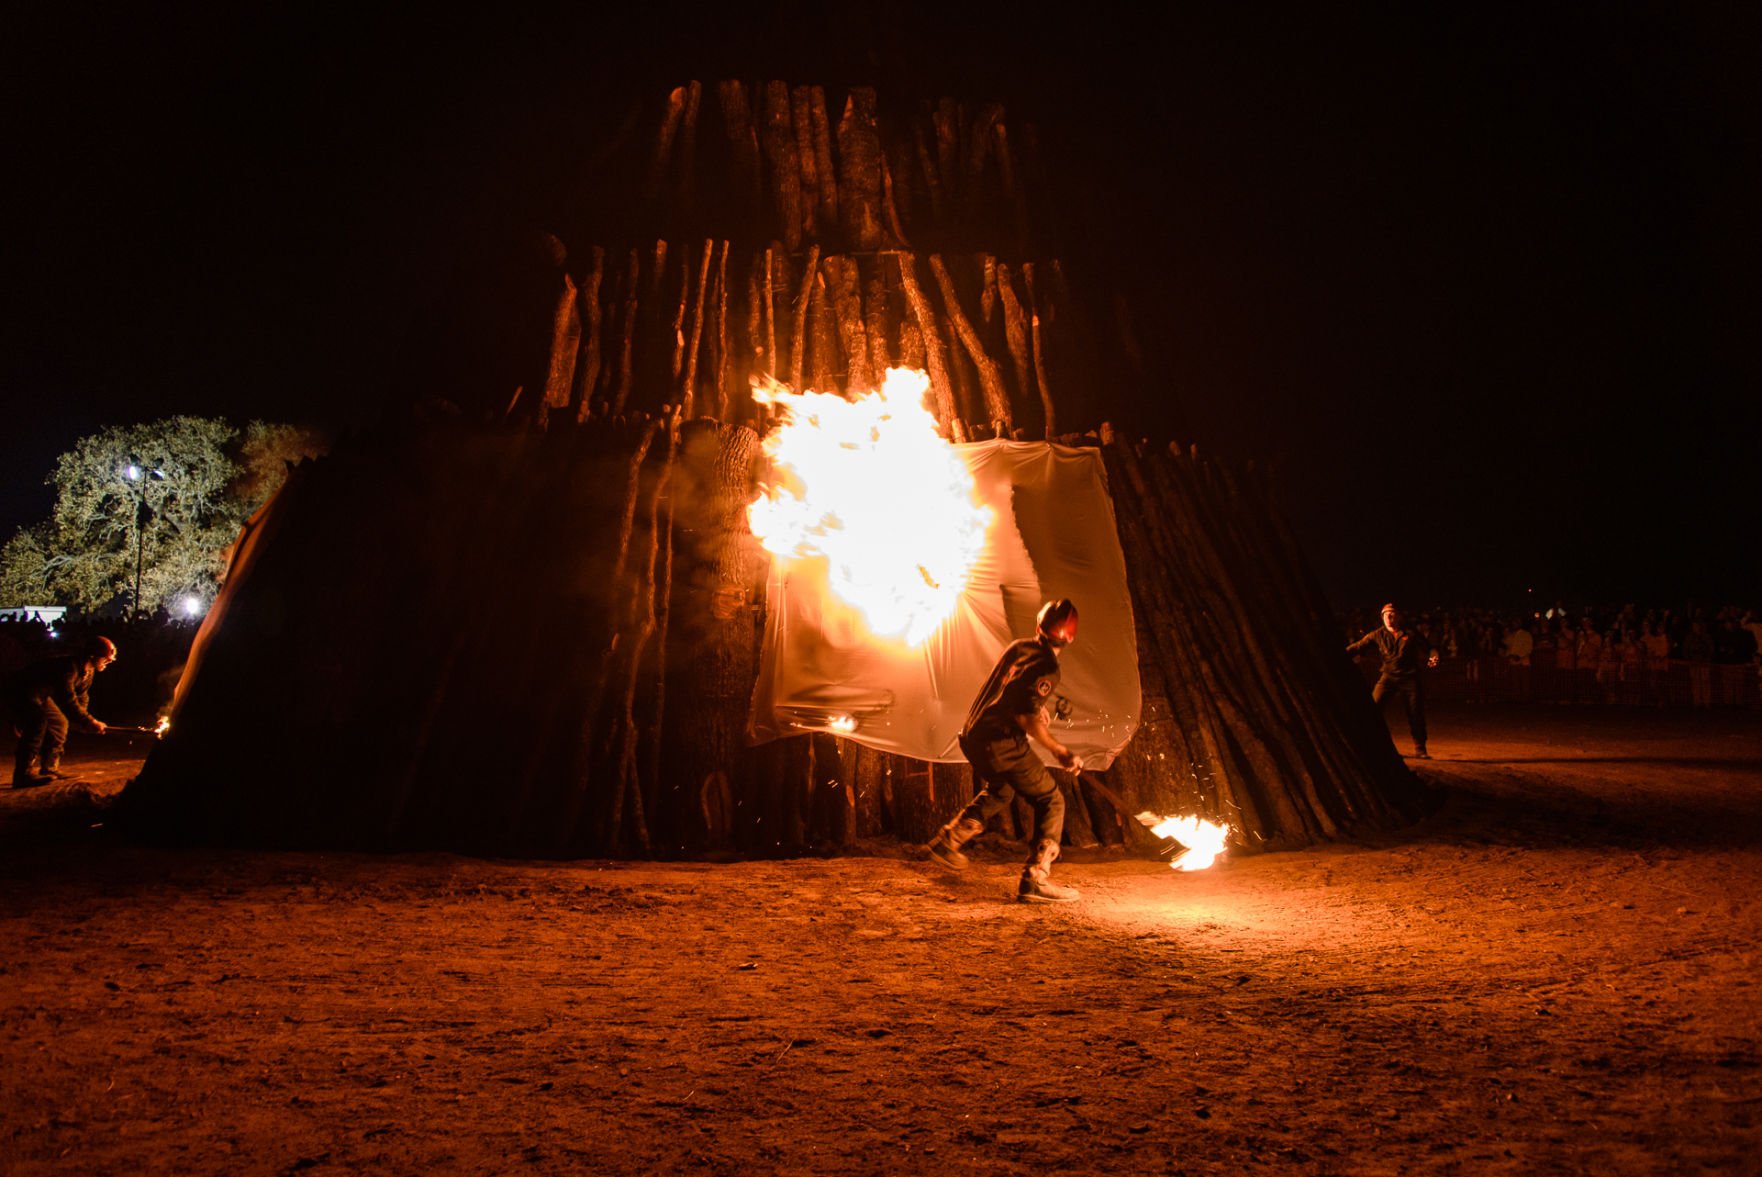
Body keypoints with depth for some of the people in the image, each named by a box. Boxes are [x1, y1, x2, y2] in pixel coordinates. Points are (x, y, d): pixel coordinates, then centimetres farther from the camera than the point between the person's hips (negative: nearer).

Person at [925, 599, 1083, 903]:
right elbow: (1027, 718, -20)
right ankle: (1035, 879, -12)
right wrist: (1059, 751, -12)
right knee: (1050, 801, 0)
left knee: (999, 792, 33)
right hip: (1002, 743, -8)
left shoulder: (1018, 648, 8)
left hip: (972, 737, 8)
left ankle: (946, 842, 36)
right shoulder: (1046, 668, -15)